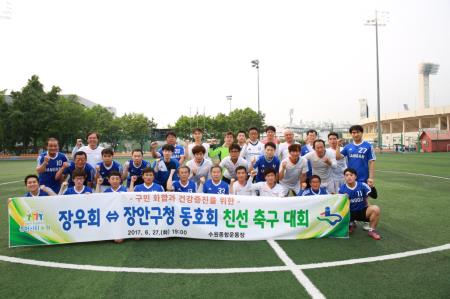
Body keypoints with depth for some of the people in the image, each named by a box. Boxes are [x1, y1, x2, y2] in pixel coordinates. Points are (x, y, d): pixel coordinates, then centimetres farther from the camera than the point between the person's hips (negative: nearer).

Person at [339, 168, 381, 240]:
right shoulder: (342, 189, -7)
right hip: (350, 213, 1)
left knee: (376, 209, -29)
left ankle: (372, 231, -6)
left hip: (362, 211, -1)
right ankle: (351, 224, 13)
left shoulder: (362, 185, -10)